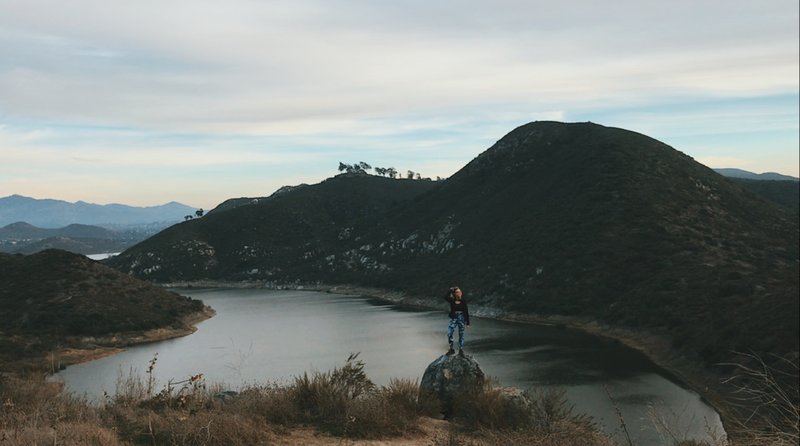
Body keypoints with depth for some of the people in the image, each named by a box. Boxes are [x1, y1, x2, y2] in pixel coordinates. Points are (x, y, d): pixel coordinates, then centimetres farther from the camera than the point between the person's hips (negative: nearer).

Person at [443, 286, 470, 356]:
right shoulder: (452, 301, -2)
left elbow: (466, 312, 1)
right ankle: (451, 349, 1)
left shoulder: (463, 301, -2)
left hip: (461, 318, 0)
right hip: (454, 318, 0)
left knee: (461, 335, 6)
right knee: (449, 333, -13)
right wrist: (450, 290, -19)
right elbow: (446, 297, -23)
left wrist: (468, 322, -1)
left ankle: (461, 350, 15)